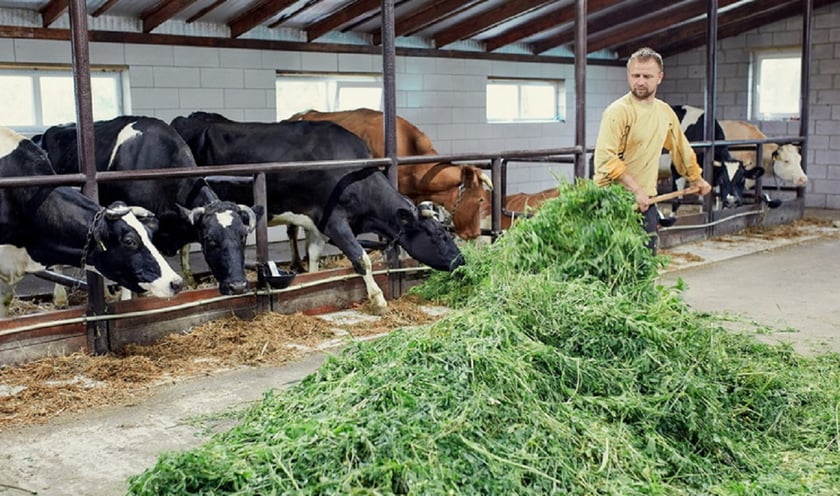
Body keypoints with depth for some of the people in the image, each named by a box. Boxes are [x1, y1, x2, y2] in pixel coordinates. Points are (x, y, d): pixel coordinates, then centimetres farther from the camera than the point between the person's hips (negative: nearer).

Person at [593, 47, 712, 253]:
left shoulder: (665, 112, 11)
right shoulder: (618, 111, -12)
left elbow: (680, 148, 27)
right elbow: (605, 159, -21)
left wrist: (697, 179, 36)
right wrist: (636, 190, -25)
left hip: (646, 201, 7)